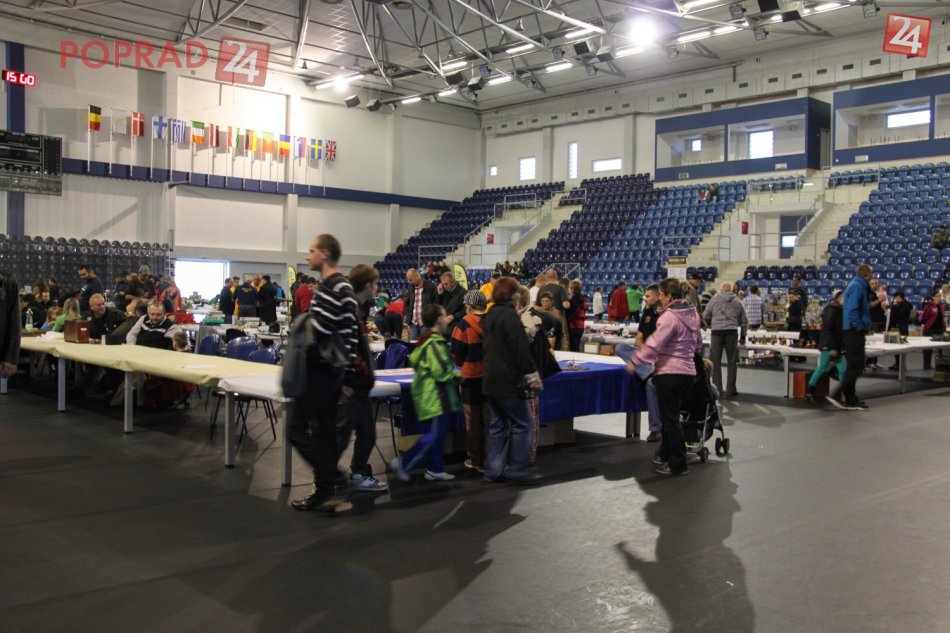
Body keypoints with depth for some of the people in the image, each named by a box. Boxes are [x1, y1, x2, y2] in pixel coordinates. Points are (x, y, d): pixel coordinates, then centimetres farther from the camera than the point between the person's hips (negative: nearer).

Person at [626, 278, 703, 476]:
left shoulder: (669, 316, -17)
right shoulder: (693, 314, 10)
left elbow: (654, 343, -21)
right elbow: (698, 343, 20)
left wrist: (634, 361, -13)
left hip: (669, 372, -9)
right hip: (687, 371, 9)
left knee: (670, 419, 0)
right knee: (672, 416, 21)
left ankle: (678, 464, 5)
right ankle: (665, 454, 31)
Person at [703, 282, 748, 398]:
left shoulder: (715, 299, 6)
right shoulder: (737, 301, 11)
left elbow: (705, 316, 6)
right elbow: (744, 321, 13)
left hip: (717, 331, -1)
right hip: (732, 332, 1)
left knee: (716, 362, 6)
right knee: (732, 362, 8)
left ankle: (717, 388, 6)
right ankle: (730, 389, 8)